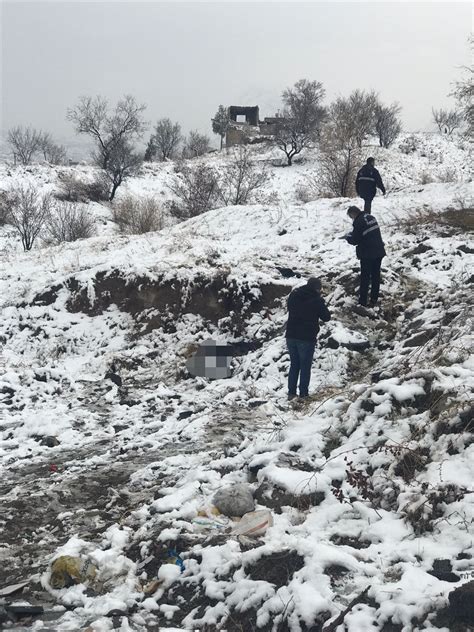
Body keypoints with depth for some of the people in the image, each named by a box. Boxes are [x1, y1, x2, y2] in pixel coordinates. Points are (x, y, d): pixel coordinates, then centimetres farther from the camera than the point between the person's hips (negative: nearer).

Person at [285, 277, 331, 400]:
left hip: (291, 336, 5)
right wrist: (322, 306, 13)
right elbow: (326, 317, -1)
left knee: (294, 365, 15)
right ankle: (303, 394, 5)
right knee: (305, 366, 4)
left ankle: (291, 392, 13)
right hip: (307, 338, -5)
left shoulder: (293, 295, 5)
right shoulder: (317, 300, -11)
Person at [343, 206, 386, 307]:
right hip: (379, 251, 7)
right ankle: (374, 300, 21)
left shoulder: (358, 222, -18)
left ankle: (363, 301, 10)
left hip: (367, 254, -7)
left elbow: (355, 240, -16)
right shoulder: (371, 217, 8)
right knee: (376, 276, 14)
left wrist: (347, 237, 5)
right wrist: (352, 234, 16)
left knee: (365, 277, 4)